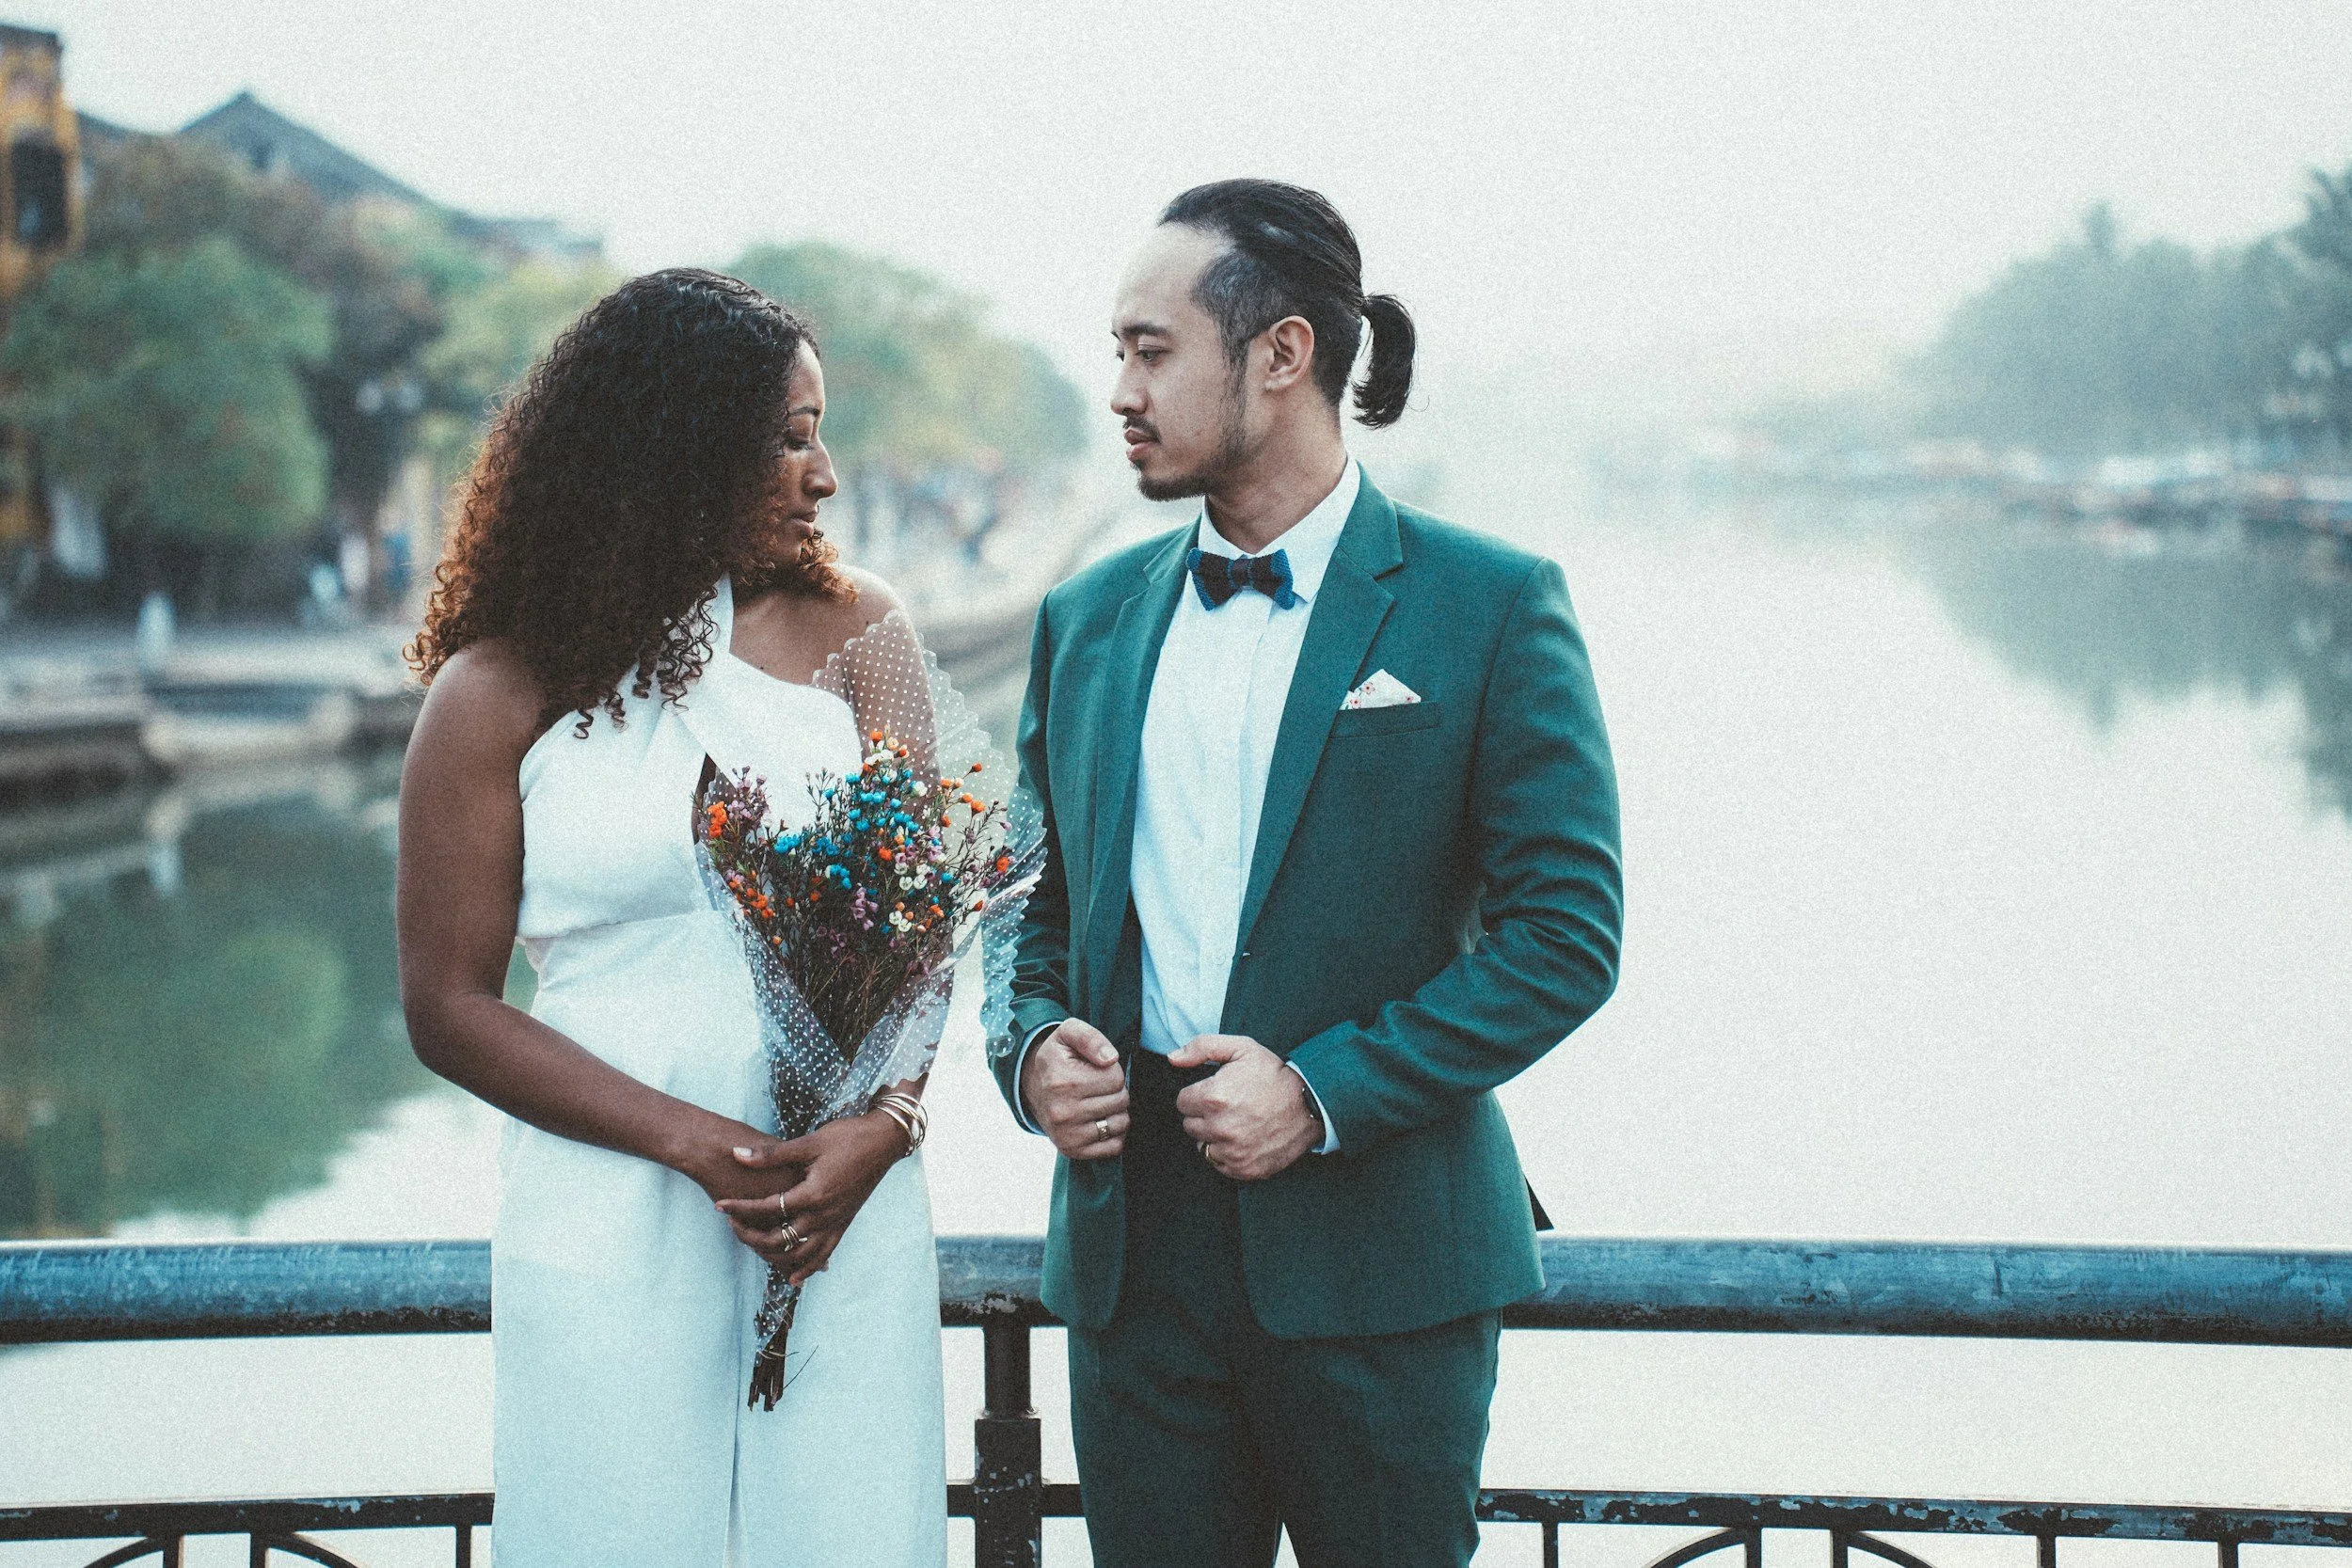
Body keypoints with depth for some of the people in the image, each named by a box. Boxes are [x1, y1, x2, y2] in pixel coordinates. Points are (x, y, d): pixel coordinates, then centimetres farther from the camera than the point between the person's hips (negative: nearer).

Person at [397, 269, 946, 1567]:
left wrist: (887, 1121, -12)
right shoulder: (500, 692, -2)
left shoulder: (852, 630, 5)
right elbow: (448, 1007, -2)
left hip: (851, 1206, 2)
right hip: (614, 1226, -2)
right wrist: (693, 1141, -13)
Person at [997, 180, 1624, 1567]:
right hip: (1134, 1254, 4)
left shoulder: (1489, 606, -4)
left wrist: (1325, 1090, -16)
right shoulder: (1087, 620, 11)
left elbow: (1566, 932, -8)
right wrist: (1035, 1050, -3)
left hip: (1377, 1262, -4)